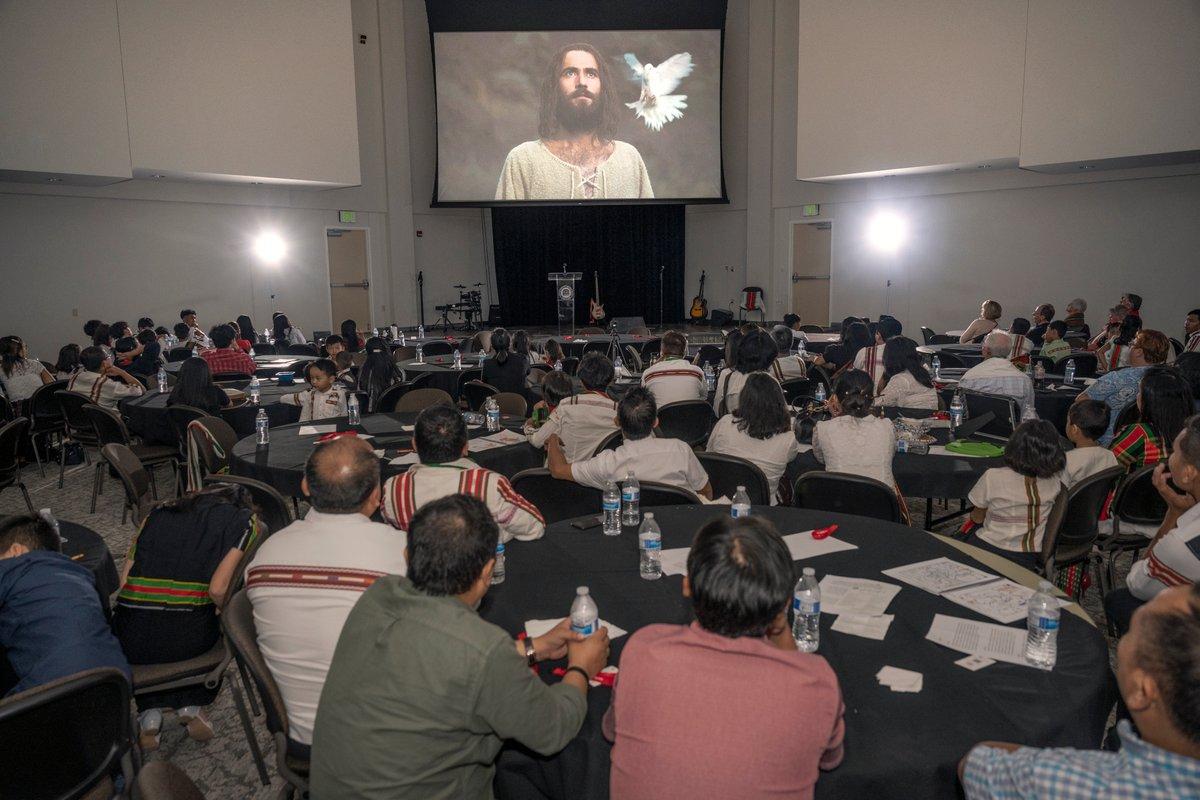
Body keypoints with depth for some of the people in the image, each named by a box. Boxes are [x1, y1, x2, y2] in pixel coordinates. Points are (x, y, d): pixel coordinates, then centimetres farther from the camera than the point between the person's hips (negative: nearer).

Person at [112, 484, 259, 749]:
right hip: (188, 639, -2)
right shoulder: (243, 520, 6)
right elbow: (218, 590, -7)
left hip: (131, 642, 2)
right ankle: (191, 705, 20)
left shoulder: (158, 512, 18)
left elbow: (124, 582, 12)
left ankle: (150, 712, 21)